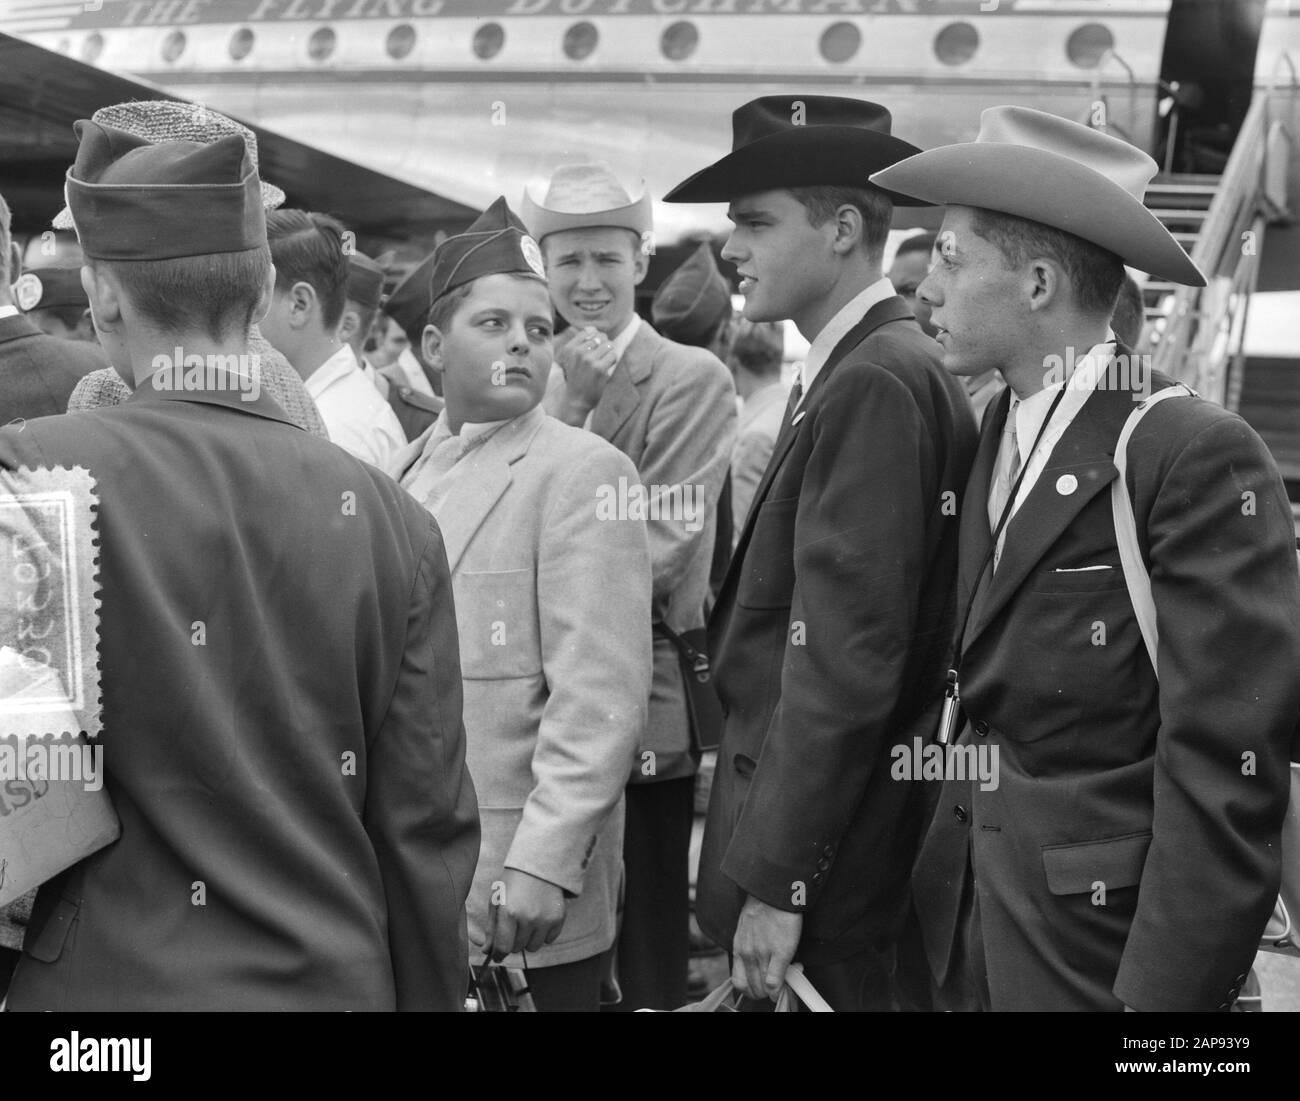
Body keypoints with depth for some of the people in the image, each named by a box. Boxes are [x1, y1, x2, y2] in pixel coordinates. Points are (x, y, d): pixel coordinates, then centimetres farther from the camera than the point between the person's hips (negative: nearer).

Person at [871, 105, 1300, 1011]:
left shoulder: (1199, 456, -16)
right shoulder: (993, 441, 6)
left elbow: (1225, 770, -18)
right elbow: (980, 690, 6)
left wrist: (1165, 991, -19)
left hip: (1103, 943, -6)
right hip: (968, 924, 6)